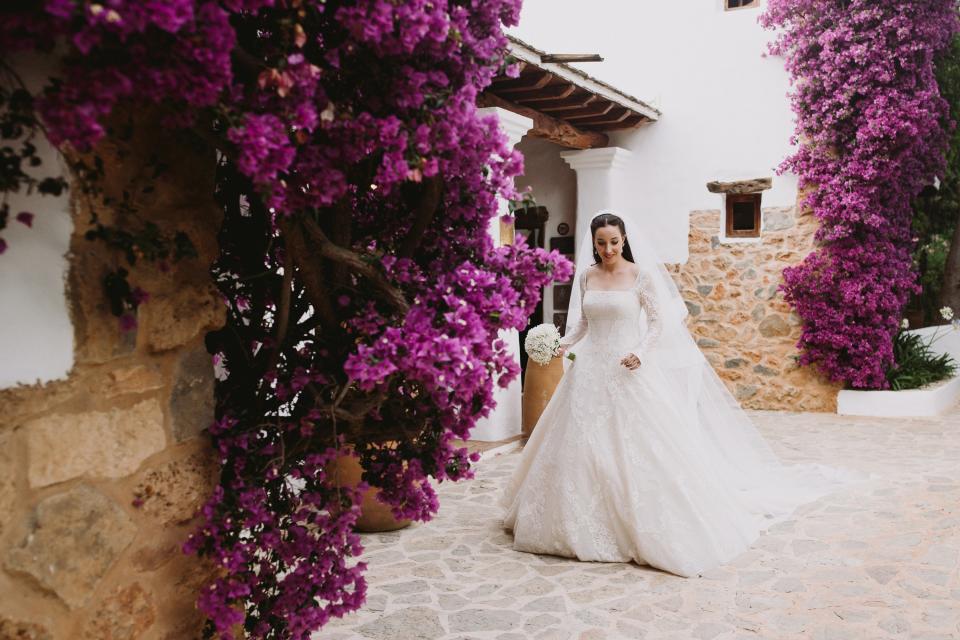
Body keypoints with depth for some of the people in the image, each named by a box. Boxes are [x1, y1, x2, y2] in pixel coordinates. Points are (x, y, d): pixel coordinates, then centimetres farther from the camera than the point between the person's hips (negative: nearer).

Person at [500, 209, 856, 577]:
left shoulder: (641, 275, -4)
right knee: (581, 447, 5)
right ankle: (584, 526, 19)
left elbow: (660, 320, -3)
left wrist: (641, 352, -18)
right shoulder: (586, 276, 8)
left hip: (629, 372, -4)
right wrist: (565, 343, -4)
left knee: (639, 448, -4)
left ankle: (646, 529, 8)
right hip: (591, 371, 4)